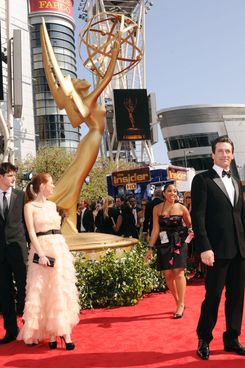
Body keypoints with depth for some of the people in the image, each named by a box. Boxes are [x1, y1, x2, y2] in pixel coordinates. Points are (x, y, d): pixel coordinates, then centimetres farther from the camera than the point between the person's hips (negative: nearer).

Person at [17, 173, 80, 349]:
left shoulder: (52, 205, 15)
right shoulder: (30, 206, -3)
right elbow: (32, 232, -11)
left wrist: (64, 251, 13)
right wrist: (41, 254, -20)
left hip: (60, 248, 6)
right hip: (42, 249, -6)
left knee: (62, 290, 4)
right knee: (44, 292, -1)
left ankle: (63, 331, 9)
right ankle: (50, 333, 7)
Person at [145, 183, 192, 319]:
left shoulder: (181, 208, 0)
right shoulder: (157, 208, 4)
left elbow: (190, 225, 11)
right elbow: (155, 229, 4)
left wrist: (193, 231, -9)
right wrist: (151, 248, 1)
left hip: (178, 244, -2)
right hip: (164, 244, 2)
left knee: (178, 272, -8)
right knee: (168, 274, 1)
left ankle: (181, 305, 0)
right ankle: (178, 301, 18)